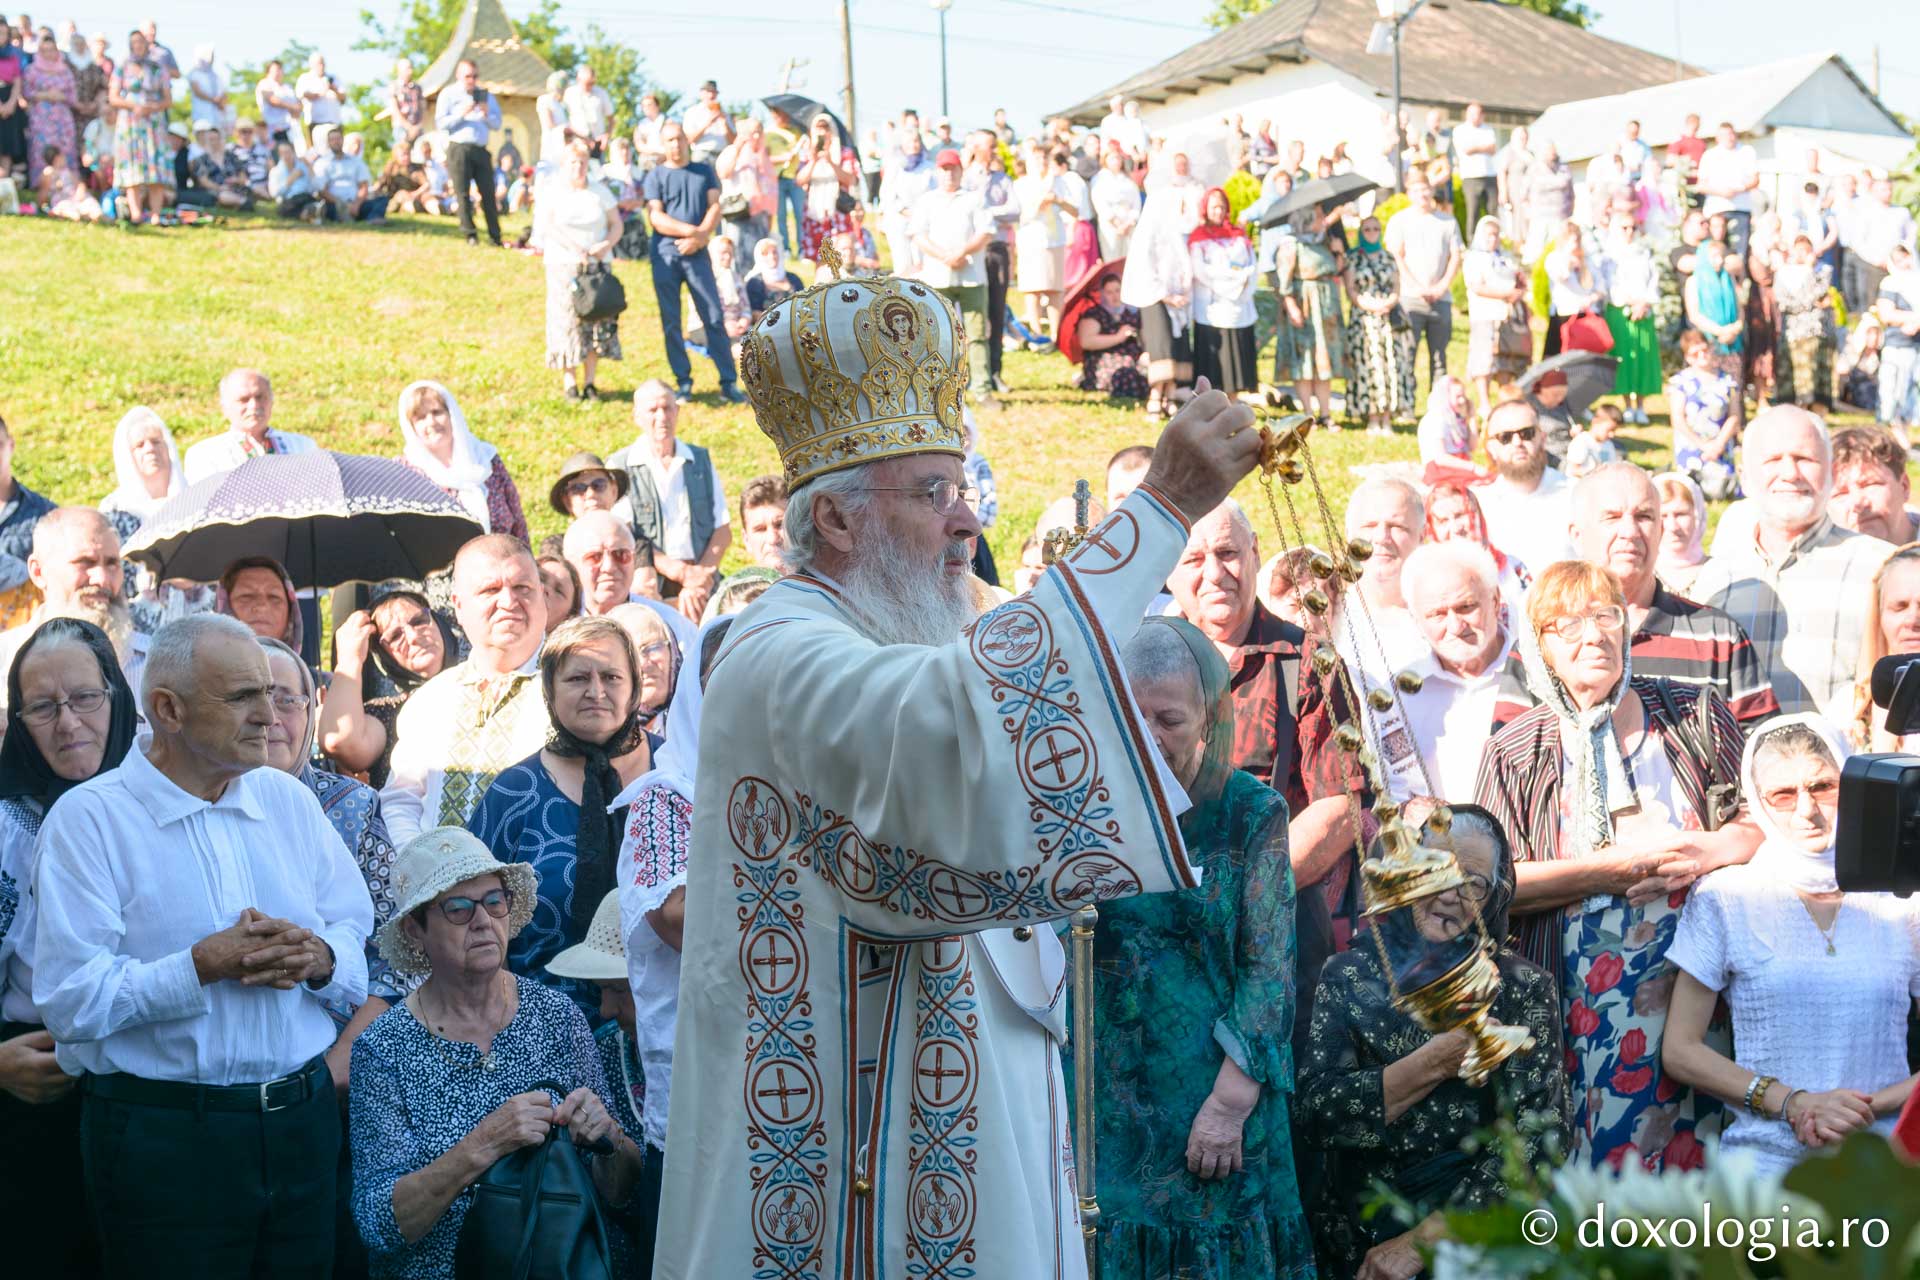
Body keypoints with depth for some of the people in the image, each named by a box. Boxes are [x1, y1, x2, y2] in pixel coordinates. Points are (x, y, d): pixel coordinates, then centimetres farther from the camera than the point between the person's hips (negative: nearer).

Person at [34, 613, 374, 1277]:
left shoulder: (289, 800, 9)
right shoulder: (88, 818, -7)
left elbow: (364, 942, 8)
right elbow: (70, 999, -16)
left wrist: (318, 958, -13)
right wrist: (205, 966, -21)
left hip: (303, 1119, 5)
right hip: (164, 1140, -5)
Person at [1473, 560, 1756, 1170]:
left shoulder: (1697, 713, 7)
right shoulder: (1515, 754, 3)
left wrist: (1701, 854, -14)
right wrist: (1614, 869, -13)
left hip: (1700, 979, 1)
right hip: (1582, 999, -1)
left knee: (1697, 1153, 1)